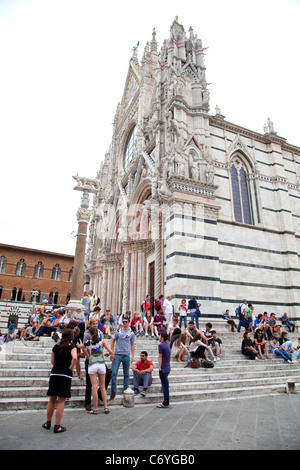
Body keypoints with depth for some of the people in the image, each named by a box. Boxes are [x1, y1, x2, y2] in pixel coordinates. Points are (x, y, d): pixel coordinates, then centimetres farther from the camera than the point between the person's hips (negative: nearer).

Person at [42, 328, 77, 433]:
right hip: (65, 374, -4)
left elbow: (52, 361, 13)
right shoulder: (72, 347, -7)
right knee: (61, 401, 4)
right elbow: (74, 358, -24)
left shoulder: (56, 346, 7)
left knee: (52, 399, 18)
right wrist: (71, 368, -9)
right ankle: (57, 426, 10)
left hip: (54, 373, 4)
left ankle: (48, 423, 31)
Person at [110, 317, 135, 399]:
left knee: (126, 374, 10)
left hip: (126, 355, 1)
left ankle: (125, 391, 22)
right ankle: (113, 391, 6)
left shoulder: (131, 333, 4)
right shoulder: (118, 331, 1)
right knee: (114, 373, -5)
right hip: (117, 355, -1)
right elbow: (113, 342, 6)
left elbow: (132, 345, 9)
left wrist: (132, 355, 3)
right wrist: (112, 353, -2)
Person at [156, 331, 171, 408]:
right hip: (167, 368, 9)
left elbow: (160, 357, -15)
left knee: (165, 386, -1)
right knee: (165, 385, 17)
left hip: (163, 369, -9)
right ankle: (166, 402, 25)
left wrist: (159, 367, -11)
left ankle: (165, 404, 6)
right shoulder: (167, 344, 9)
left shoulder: (161, 345, -17)